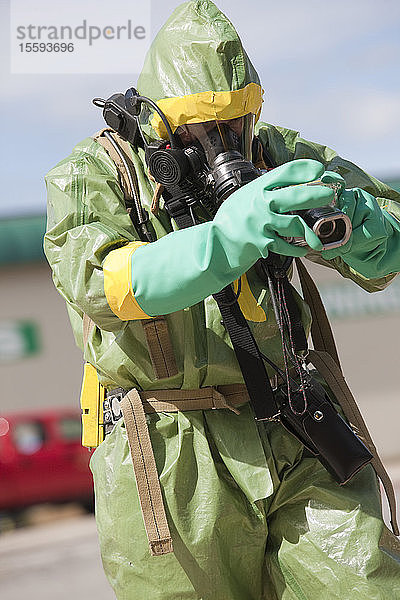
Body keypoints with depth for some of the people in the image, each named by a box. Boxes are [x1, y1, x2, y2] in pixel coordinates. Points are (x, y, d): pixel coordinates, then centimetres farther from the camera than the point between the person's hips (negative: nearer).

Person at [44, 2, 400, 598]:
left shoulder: (269, 153, 8)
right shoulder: (93, 171, -2)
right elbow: (100, 283, -23)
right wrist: (226, 239, -41)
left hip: (294, 450, 3)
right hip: (174, 468, -3)